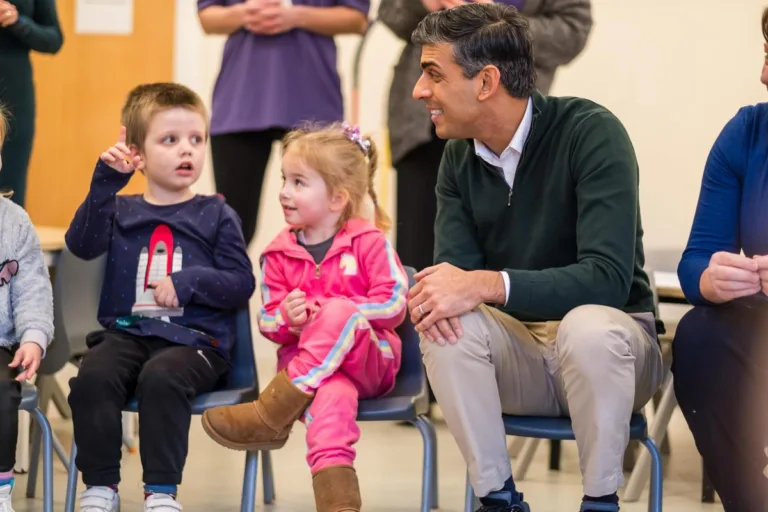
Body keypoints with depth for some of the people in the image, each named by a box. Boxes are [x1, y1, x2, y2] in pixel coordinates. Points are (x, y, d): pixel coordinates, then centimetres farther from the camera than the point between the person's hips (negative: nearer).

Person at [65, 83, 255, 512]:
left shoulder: (216, 215, 12)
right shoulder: (122, 211, 17)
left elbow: (242, 283, 4)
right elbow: (82, 244, -4)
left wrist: (188, 282, -12)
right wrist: (105, 183, -12)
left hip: (193, 337, -2)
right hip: (126, 331, 2)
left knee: (161, 377, -34)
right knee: (93, 376, -28)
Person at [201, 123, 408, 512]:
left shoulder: (368, 242, -2)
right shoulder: (279, 254, 7)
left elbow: (394, 305, -9)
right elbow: (268, 323, 8)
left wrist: (326, 311, -16)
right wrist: (287, 319, -18)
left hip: (369, 360, -1)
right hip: (310, 365, 1)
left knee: (340, 313, -35)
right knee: (331, 394, -38)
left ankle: (272, 413, -33)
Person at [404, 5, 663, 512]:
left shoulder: (591, 133, -18)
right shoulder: (460, 157, 2)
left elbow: (607, 278, -27)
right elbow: (456, 266, -6)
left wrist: (488, 285, -38)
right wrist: (440, 287, -31)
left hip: (605, 343, -4)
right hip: (519, 350, 4)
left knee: (587, 326, -37)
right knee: (445, 324, -25)